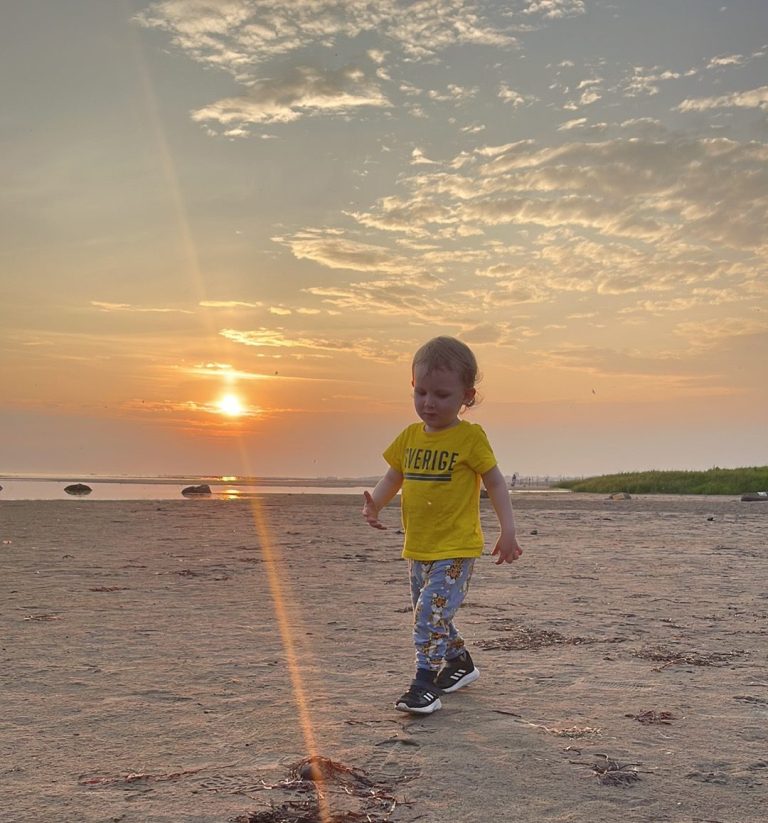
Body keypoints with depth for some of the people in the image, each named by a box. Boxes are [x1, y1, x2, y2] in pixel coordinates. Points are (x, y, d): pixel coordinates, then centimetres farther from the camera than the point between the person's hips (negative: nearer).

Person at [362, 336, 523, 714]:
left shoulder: (469, 437, -10)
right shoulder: (409, 437, 6)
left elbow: (495, 483, -5)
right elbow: (393, 477, 14)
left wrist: (508, 531, -11)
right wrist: (375, 503, -6)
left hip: (455, 549, -7)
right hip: (417, 548, 7)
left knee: (431, 612, -15)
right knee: (432, 614, 19)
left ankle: (426, 682, -7)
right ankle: (459, 662, 39)